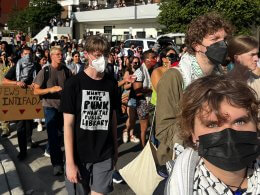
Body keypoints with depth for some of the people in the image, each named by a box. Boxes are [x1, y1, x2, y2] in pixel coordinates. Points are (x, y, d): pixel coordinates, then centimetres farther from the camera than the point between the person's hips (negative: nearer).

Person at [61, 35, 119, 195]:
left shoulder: (111, 83, 0)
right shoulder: (74, 84, -11)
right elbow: (68, 124, -11)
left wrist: (115, 148, 10)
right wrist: (70, 162, -13)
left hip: (105, 155, 3)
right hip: (79, 155, -2)